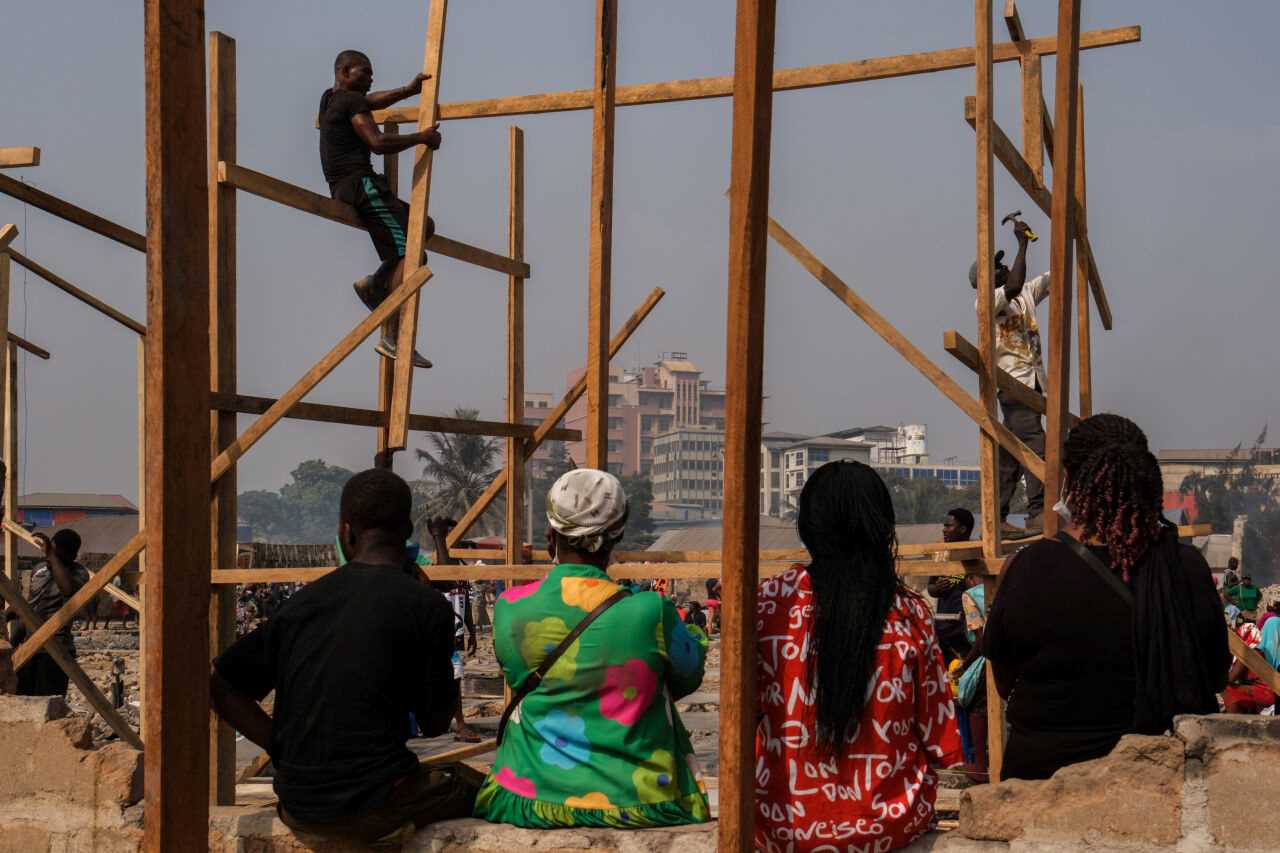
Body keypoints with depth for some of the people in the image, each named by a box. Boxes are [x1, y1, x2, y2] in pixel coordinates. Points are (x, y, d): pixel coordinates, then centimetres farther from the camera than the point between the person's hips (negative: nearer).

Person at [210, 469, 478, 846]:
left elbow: (221, 686, 9)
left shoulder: (305, 600, 6)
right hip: (372, 808, -6)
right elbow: (435, 723, 1)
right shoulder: (426, 606, -7)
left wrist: (284, 751, 9)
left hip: (296, 805, 6)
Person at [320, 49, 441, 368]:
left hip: (343, 190, 10)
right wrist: (421, 137, -6)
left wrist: (409, 90, 21)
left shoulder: (330, 98, 20)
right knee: (408, 255, -17)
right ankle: (393, 337, -26)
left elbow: (371, 101, 33)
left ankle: (375, 284, 9)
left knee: (424, 225, 20)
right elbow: (377, 143, -17)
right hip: (361, 183, -10)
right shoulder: (352, 100, -7)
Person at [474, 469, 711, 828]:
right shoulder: (650, 611, -13)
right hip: (638, 803, -2)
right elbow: (688, 677, 5)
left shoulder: (510, 608, -6)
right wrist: (696, 636, 26)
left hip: (531, 800, 2)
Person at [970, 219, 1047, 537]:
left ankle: (996, 519, 10)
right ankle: (1038, 514, -23)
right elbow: (1014, 286, -24)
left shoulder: (1027, 295, 19)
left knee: (1012, 453, 8)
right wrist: (1023, 242, -17)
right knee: (1034, 444, -19)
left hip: (1032, 382, 8)